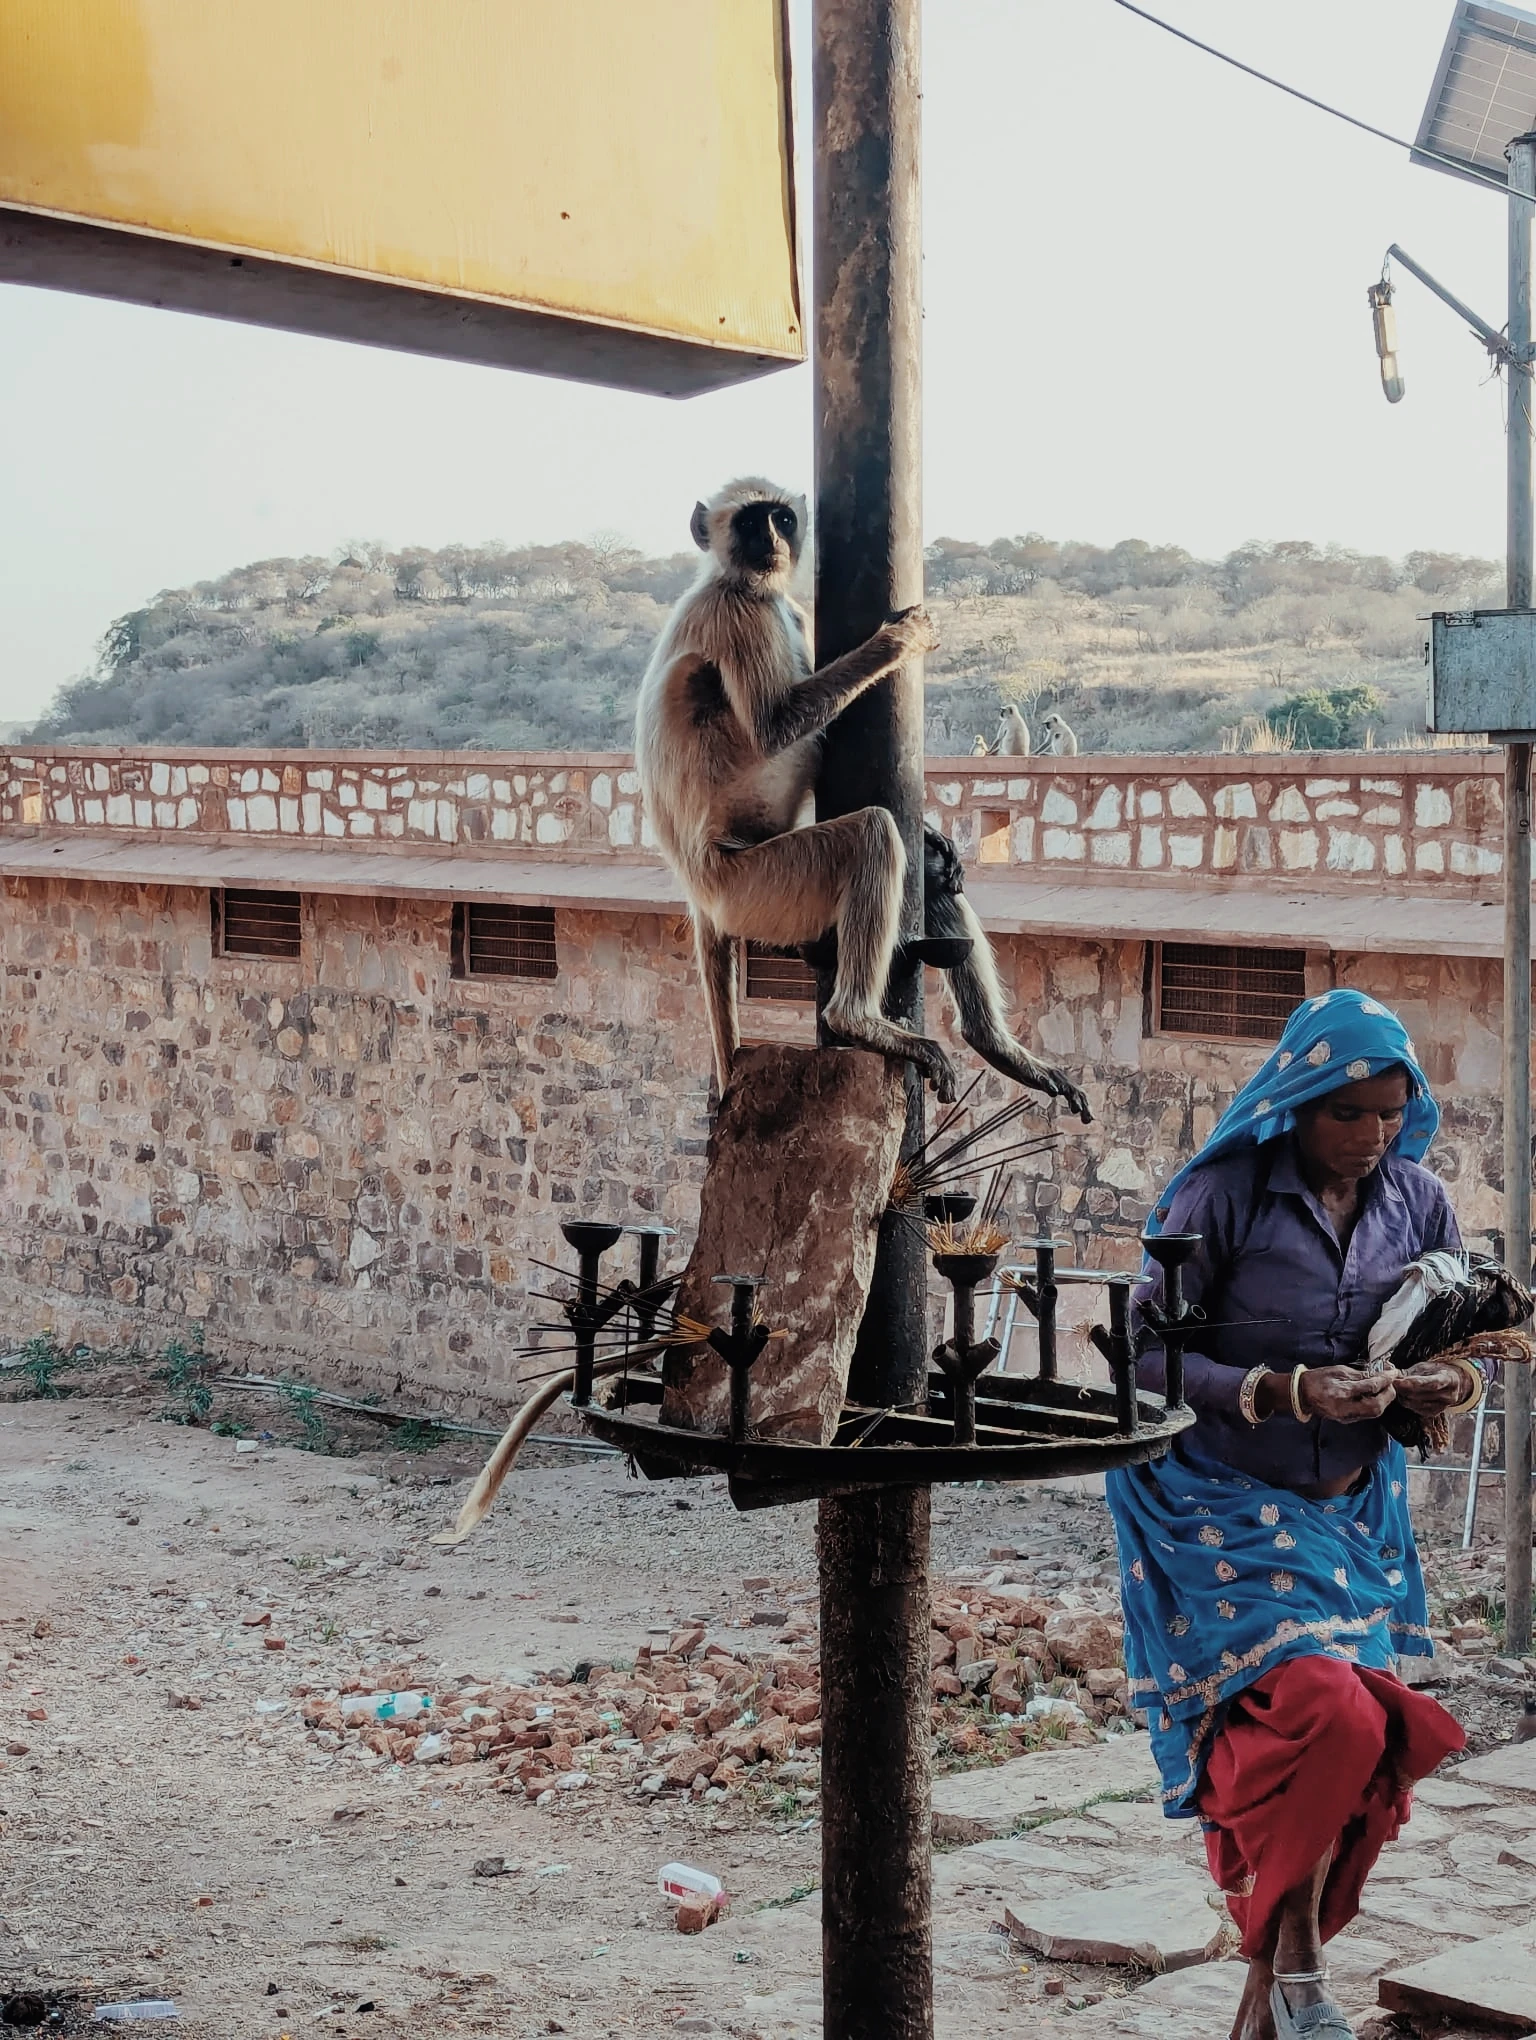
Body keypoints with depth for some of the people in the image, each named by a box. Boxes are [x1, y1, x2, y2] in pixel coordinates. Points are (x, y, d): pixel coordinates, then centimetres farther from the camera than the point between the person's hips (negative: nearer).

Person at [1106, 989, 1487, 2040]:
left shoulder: (1418, 1202, 2)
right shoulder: (1225, 1196, -12)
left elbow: (1476, 1343, 11)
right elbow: (1146, 1355, -13)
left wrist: (1453, 1382, -13)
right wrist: (1283, 1392, -24)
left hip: (1358, 1515, 5)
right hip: (1228, 1509, -5)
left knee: (1353, 1741, 5)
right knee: (1322, 1714, -24)